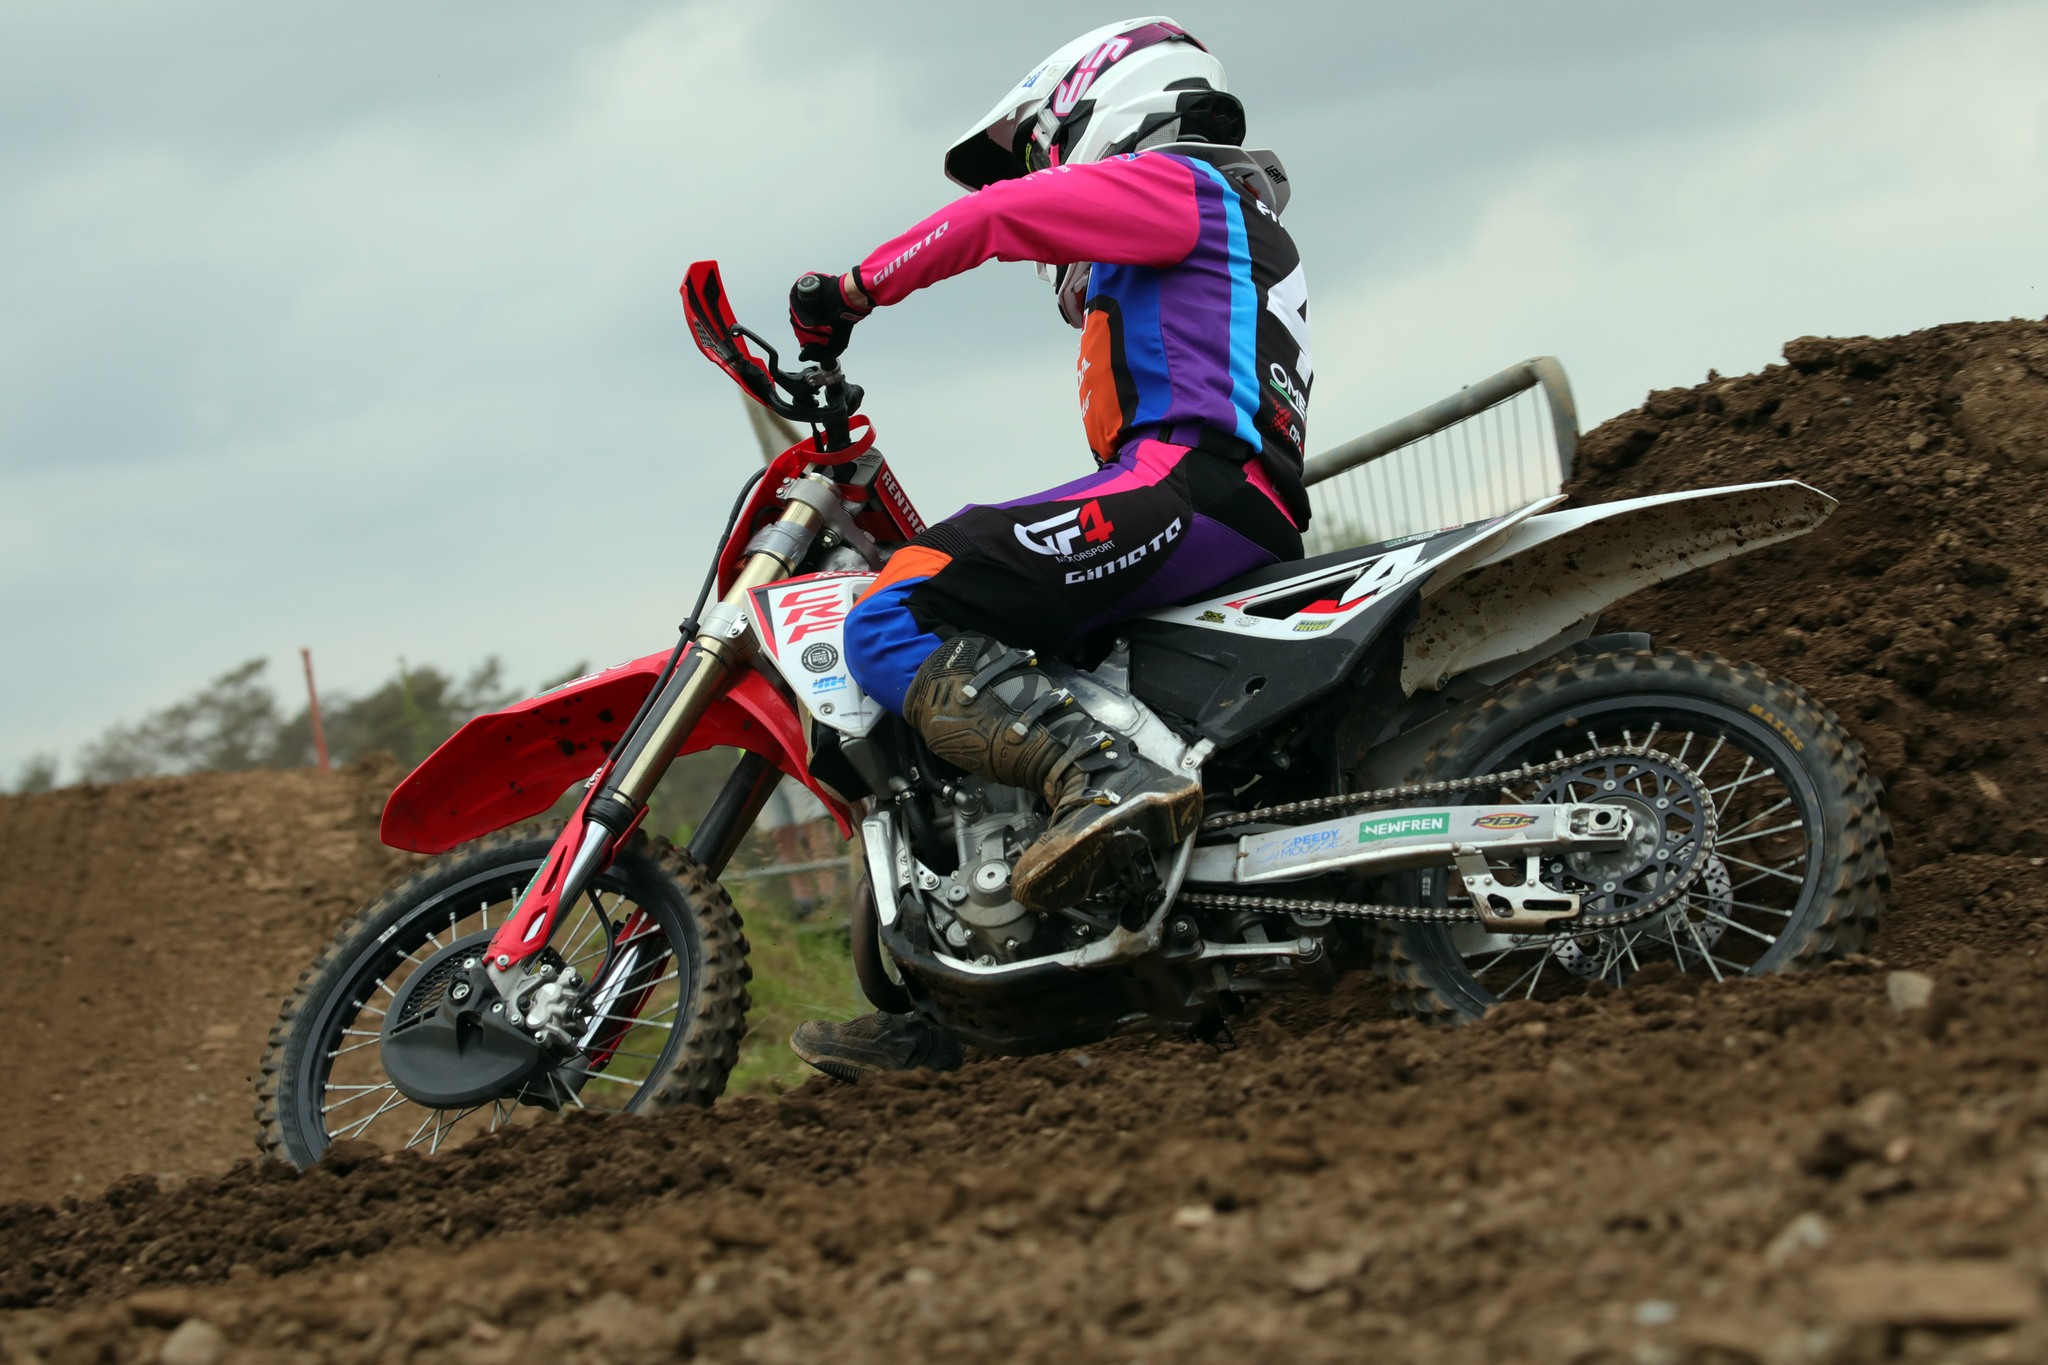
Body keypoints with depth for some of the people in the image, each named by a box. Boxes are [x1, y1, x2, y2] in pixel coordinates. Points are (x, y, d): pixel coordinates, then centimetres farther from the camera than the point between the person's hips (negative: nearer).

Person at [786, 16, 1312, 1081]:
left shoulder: (1176, 184, 7)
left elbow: (992, 216, -5)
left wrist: (852, 291, 6)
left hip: (1187, 479, -10)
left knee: (893, 625, -21)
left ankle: (1107, 778, -40)